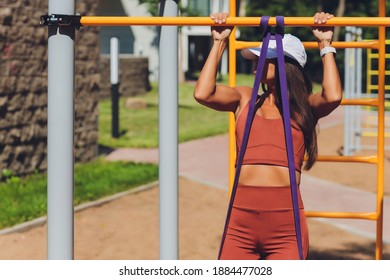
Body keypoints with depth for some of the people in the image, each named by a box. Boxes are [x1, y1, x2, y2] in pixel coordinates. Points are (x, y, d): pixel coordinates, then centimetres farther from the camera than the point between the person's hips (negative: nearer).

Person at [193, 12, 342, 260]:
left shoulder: (305, 107, 8)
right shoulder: (245, 99, 14)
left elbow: (333, 96, -14)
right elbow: (203, 94, -2)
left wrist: (325, 45, -3)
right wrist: (220, 43, 6)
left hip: (286, 222, -2)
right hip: (241, 222, 2)